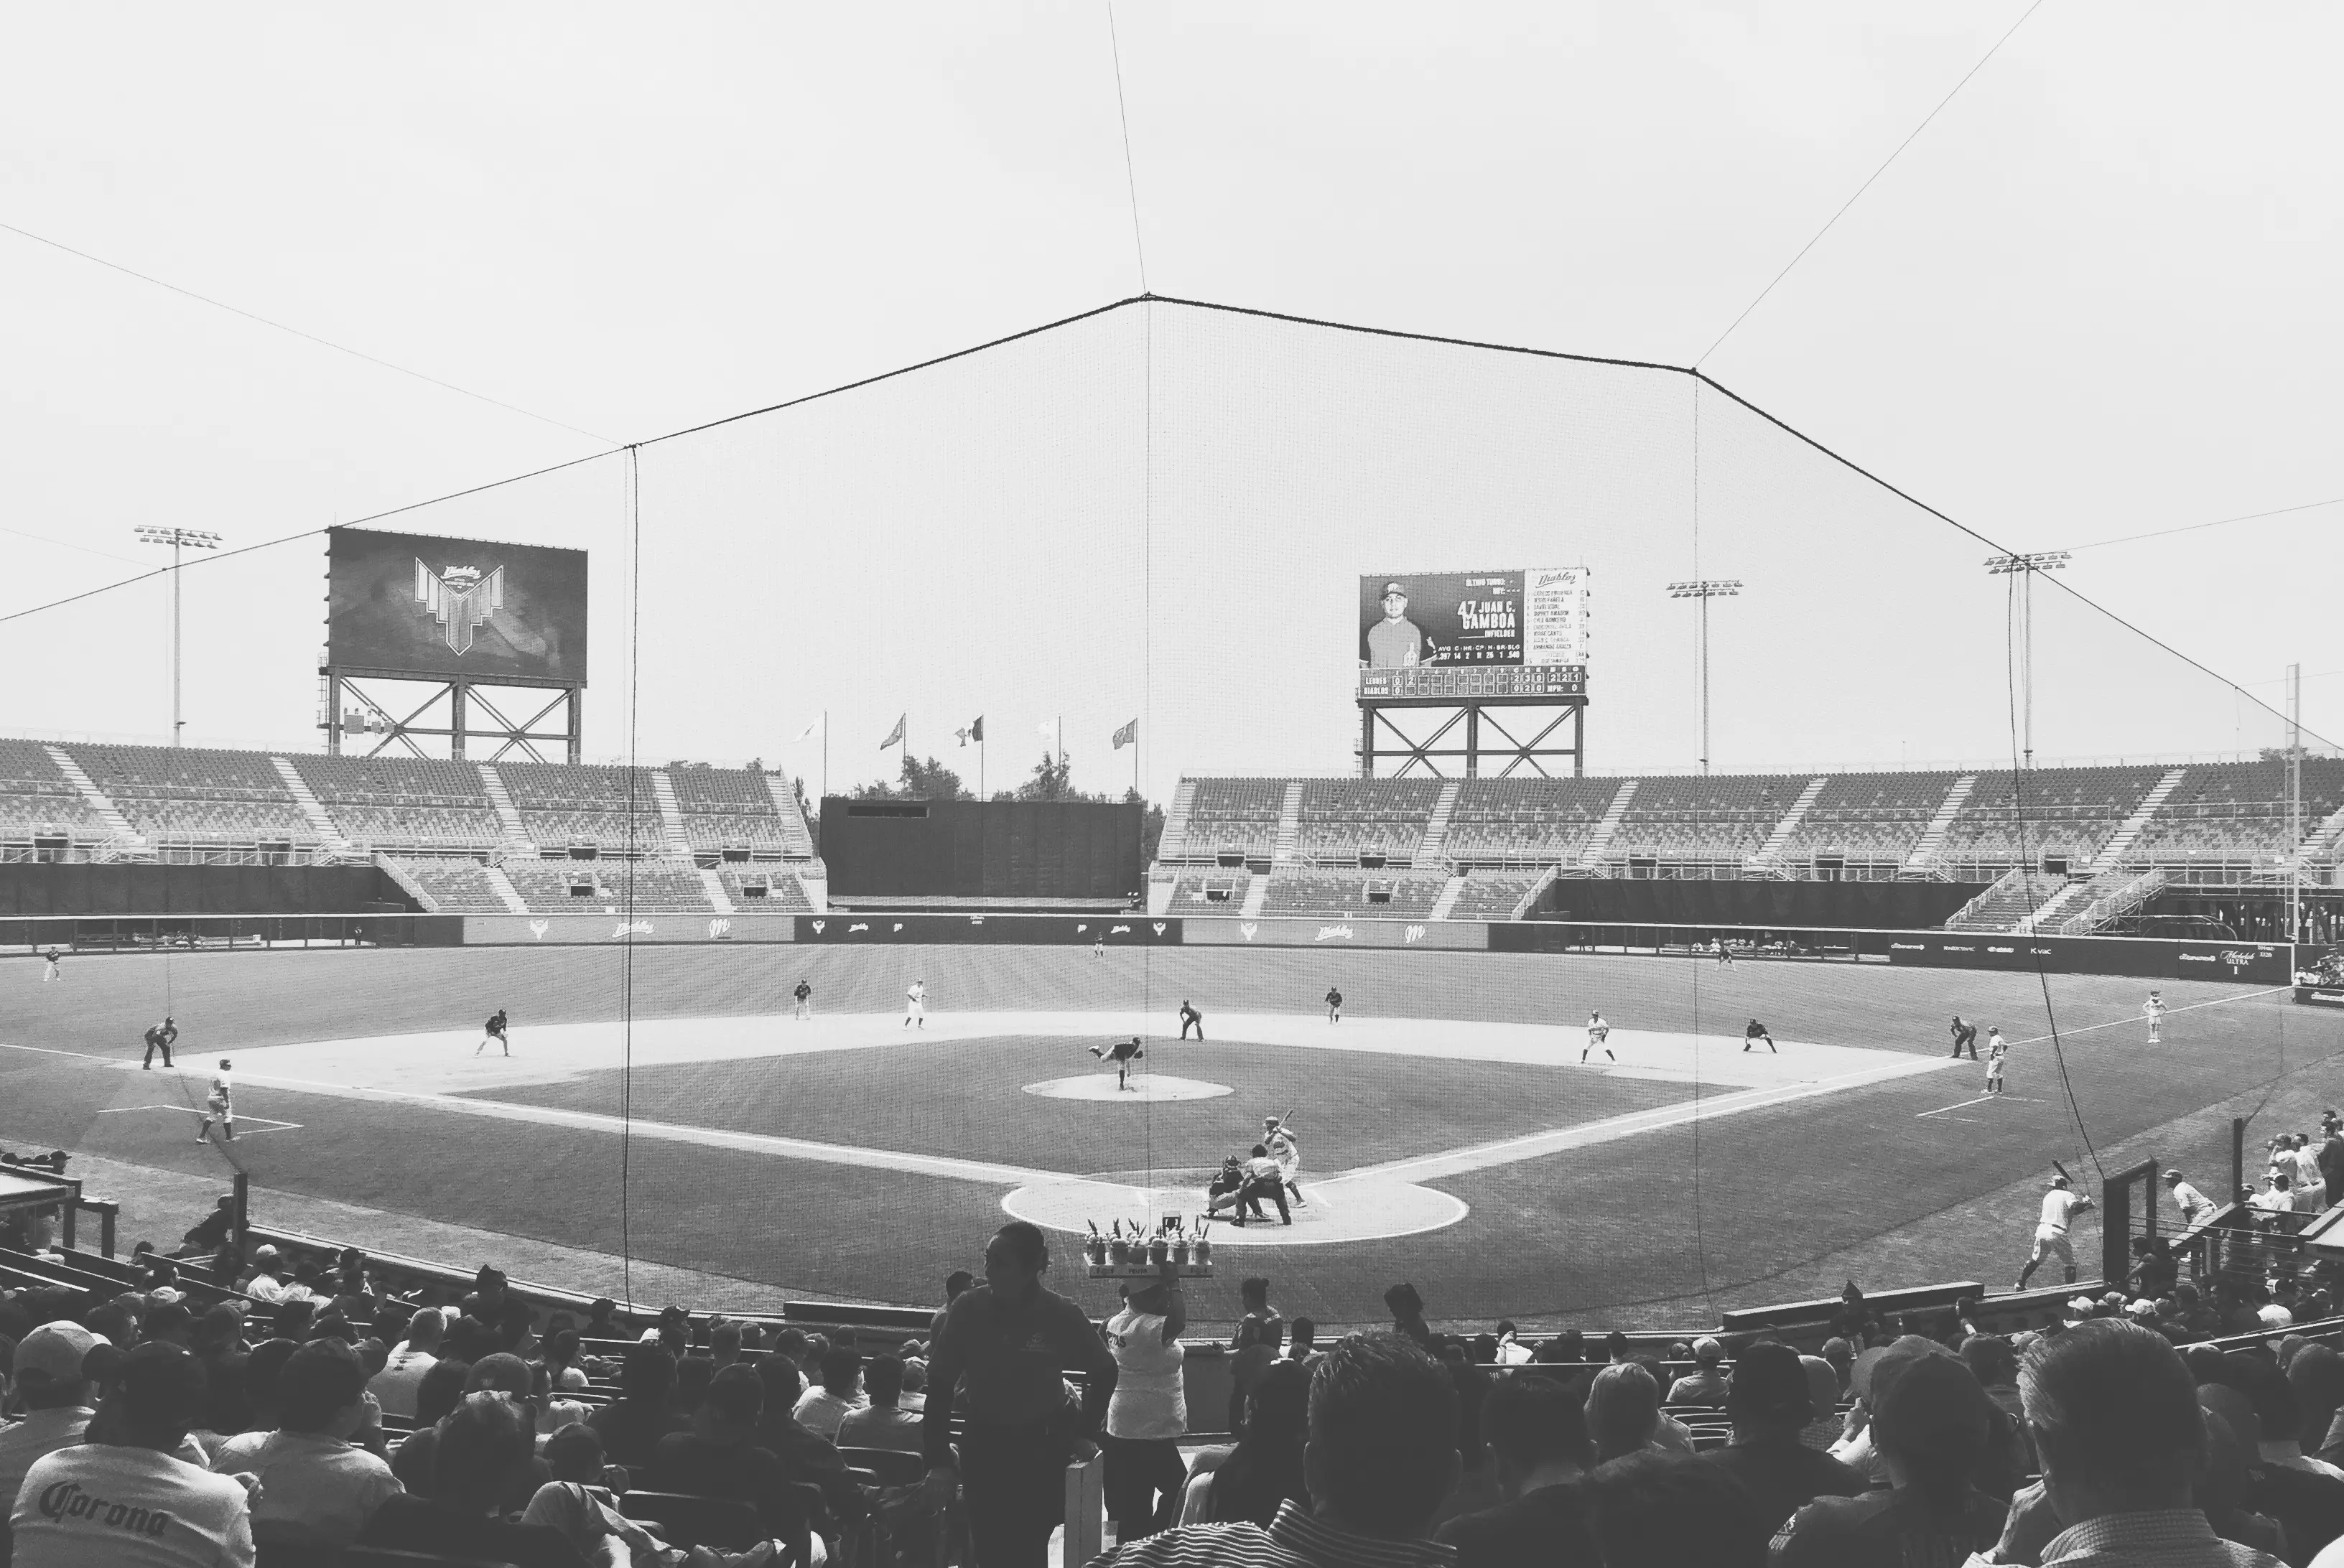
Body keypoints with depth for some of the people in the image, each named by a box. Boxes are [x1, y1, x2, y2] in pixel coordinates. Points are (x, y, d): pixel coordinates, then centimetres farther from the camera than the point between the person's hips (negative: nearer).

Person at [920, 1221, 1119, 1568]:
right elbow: (940, 1384, -6)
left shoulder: (1062, 1315, -13)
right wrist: (939, 1460, -9)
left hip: (1042, 1448, -1)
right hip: (983, 1445, 2)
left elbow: (1104, 1372, 4)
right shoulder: (968, 1308, -11)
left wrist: (1084, 1432, 4)